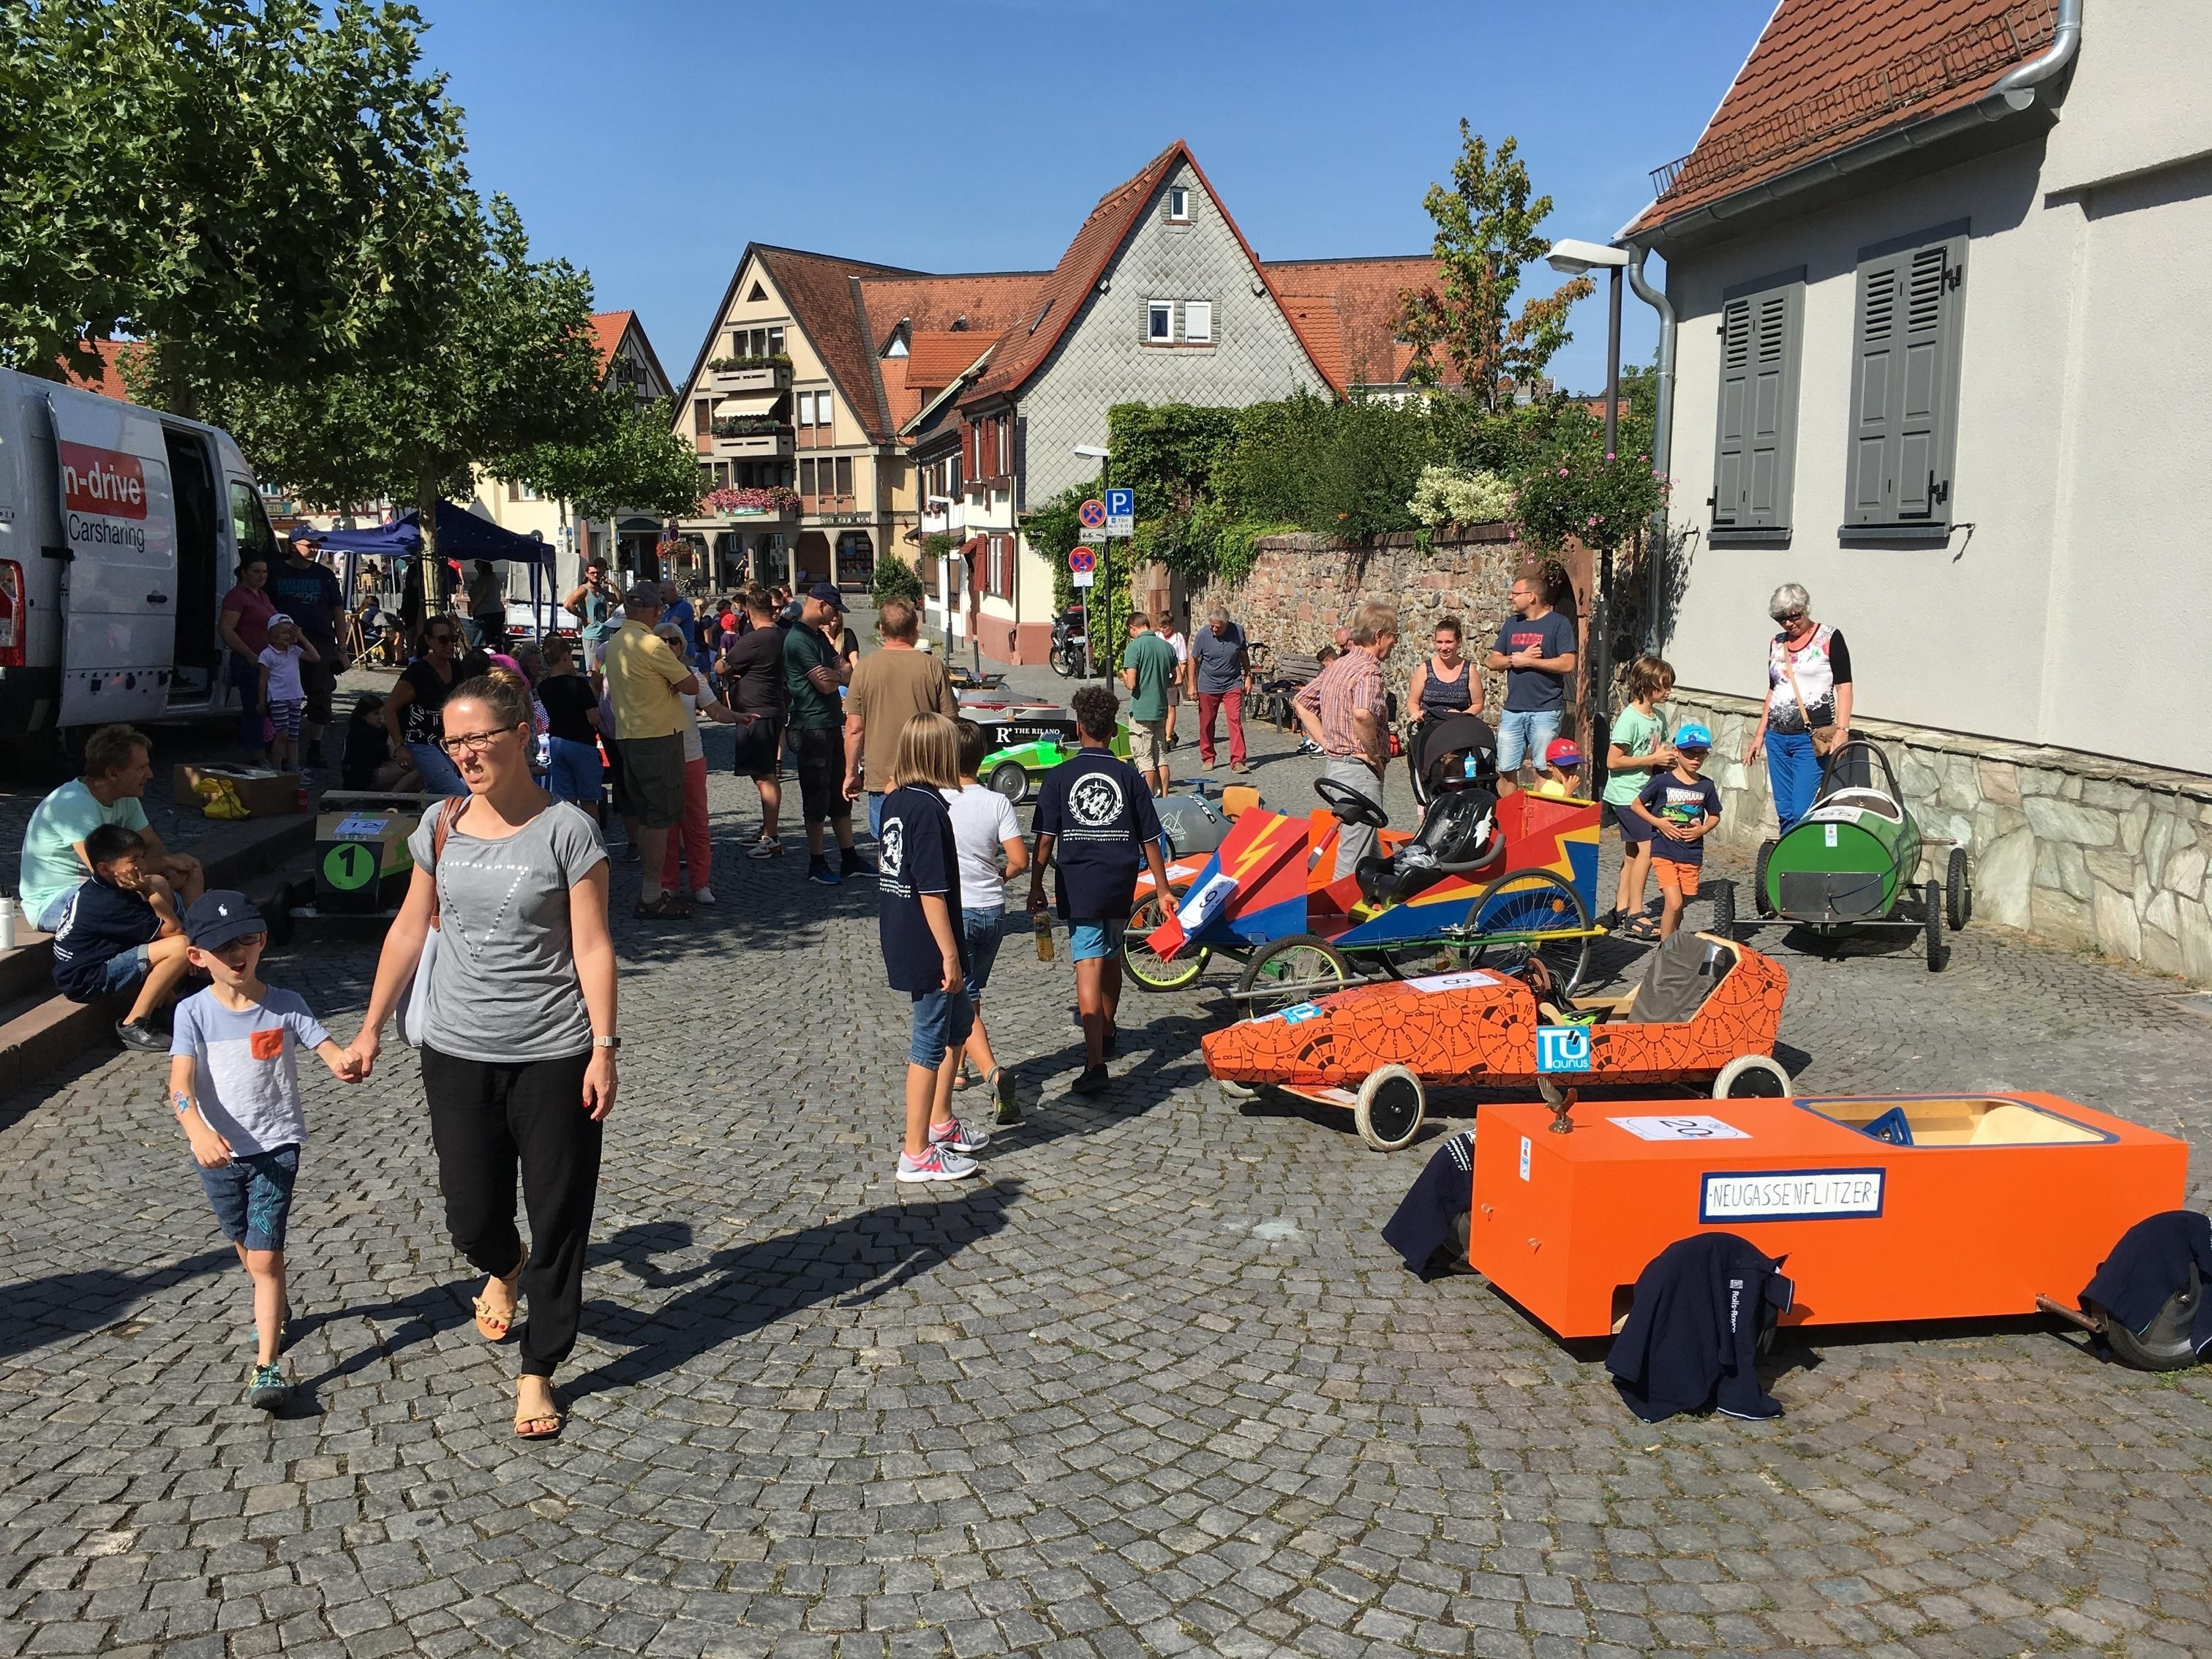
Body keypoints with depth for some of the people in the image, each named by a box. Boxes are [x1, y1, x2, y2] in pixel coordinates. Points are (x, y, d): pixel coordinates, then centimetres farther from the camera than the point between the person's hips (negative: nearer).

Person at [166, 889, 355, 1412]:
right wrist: (198, 1131, -38)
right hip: (218, 1151, 3)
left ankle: (266, 1365, -9)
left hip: (275, 1147, -2)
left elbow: (329, 1050, -15)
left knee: (264, 1255, -11)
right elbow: (181, 1083, -19)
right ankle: (276, 1306, 51)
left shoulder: (287, 1007, -7)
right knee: (246, 1246, 23)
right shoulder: (194, 1012, -8)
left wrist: (344, 1065, -40)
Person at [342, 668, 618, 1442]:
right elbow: (410, 929, 13)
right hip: (457, 1052, 4)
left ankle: (538, 1372, 20)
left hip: (552, 1057, -4)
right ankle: (504, 1270, 45)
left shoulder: (565, 830, -9)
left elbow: (592, 947, -9)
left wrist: (604, 1049, -12)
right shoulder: (441, 826, 3)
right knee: (471, 1213, 8)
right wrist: (371, 1027, 15)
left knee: (557, 1219, 4)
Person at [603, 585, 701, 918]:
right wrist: (681, 665, 7)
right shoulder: (652, 645, -17)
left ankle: (647, 892, 22)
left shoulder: (614, 644, 9)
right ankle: (652, 898, -1)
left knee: (644, 817, 15)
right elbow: (691, 685, -13)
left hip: (628, 737, 9)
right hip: (658, 738, -9)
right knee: (660, 819, -3)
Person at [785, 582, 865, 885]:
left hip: (831, 724, 9)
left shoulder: (820, 636, 16)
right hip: (812, 727, -9)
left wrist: (835, 673, -12)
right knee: (817, 797, -2)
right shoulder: (798, 640, -15)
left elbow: (848, 675, 10)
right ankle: (816, 864, 7)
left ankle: (849, 859, 18)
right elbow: (825, 685, -19)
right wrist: (841, 673, 1)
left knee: (841, 795, 12)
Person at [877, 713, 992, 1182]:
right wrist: (950, 953, -18)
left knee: (960, 1017, 24)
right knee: (931, 1042, 0)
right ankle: (917, 1154, 9)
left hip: (900, 940, 10)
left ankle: (941, 1122, 34)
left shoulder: (896, 802, 6)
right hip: (928, 947, -10)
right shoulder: (929, 809, -21)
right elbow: (932, 890, -23)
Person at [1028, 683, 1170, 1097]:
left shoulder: (1059, 777, -3)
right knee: (1111, 958, 23)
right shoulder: (1128, 776, 2)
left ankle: (1096, 1062, -18)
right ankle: (1106, 1035, 42)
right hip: (1120, 885, 3)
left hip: (1078, 886, -3)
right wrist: (1162, 889, 11)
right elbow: (1150, 839, 4)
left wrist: (1036, 888, 6)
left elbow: (1045, 839, -4)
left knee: (1089, 967, -8)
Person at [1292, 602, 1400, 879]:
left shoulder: (1337, 666, 11)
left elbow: (1301, 702, 18)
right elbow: (1362, 713, -37)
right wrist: (1373, 753, -21)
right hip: (1360, 772, -10)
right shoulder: (1368, 670, -17)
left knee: (1370, 849, 21)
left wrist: (1327, 742, 11)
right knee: (1354, 859, -4)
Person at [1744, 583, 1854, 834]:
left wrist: (1842, 730, -16)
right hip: (1777, 737, 6)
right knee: (1784, 812, 5)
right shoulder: (1777, 643, 16)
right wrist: (1760, 735, 20)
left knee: (1803, 812, -13)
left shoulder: (1829, 639, -1)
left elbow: (1844, 687, -5)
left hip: (1812, 738, -6)